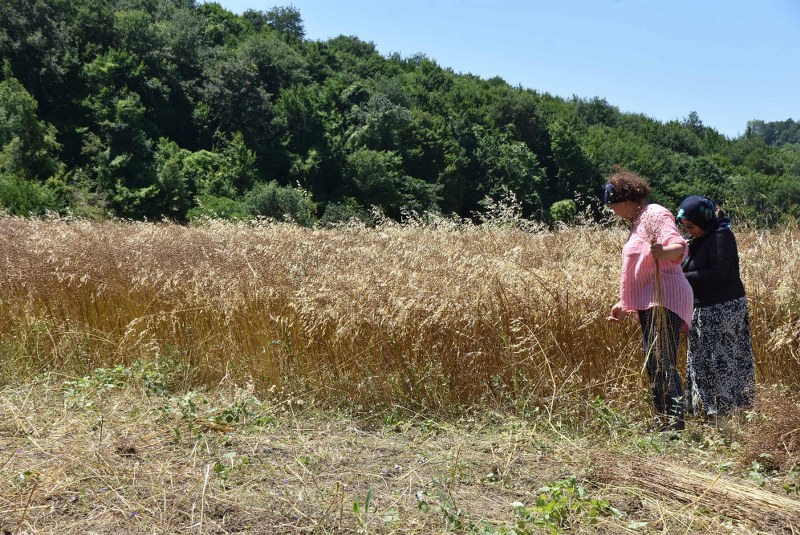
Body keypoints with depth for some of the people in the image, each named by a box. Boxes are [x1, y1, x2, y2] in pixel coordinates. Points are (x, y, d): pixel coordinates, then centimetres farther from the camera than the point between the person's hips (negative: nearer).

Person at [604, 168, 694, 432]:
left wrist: (660, 252, -46)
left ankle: (675, 422, -17)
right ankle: (662, 424, 19)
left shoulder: (655, 214, -7)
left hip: (664, 300, -11)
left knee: (663, 363, -16)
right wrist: (624, 304, 30)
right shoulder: (638, 222, 22)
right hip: (649, 304, 11)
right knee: (653, 364, 12)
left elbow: (679, 247, -24)